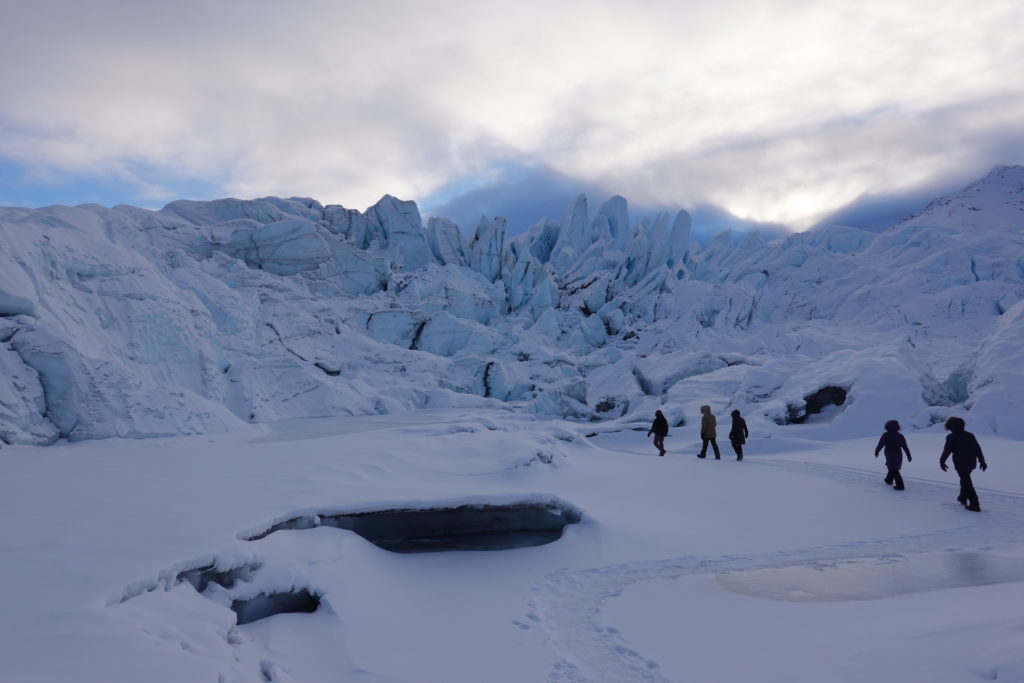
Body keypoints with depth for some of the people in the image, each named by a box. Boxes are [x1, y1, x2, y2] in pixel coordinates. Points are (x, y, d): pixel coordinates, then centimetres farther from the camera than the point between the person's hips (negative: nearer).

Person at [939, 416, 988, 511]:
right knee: (965, 479, 26)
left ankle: (975, 504, -6)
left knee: (967, 483, -3)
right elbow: (978, 449, 9)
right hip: (972, 463, 7)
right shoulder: (970, 435, 8)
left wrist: (942, 461, 2)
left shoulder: (951, 437, -10)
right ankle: (963, 498, 39)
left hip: (960, 464, -7)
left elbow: (946, 451, -10)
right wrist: (982, 461, 14)